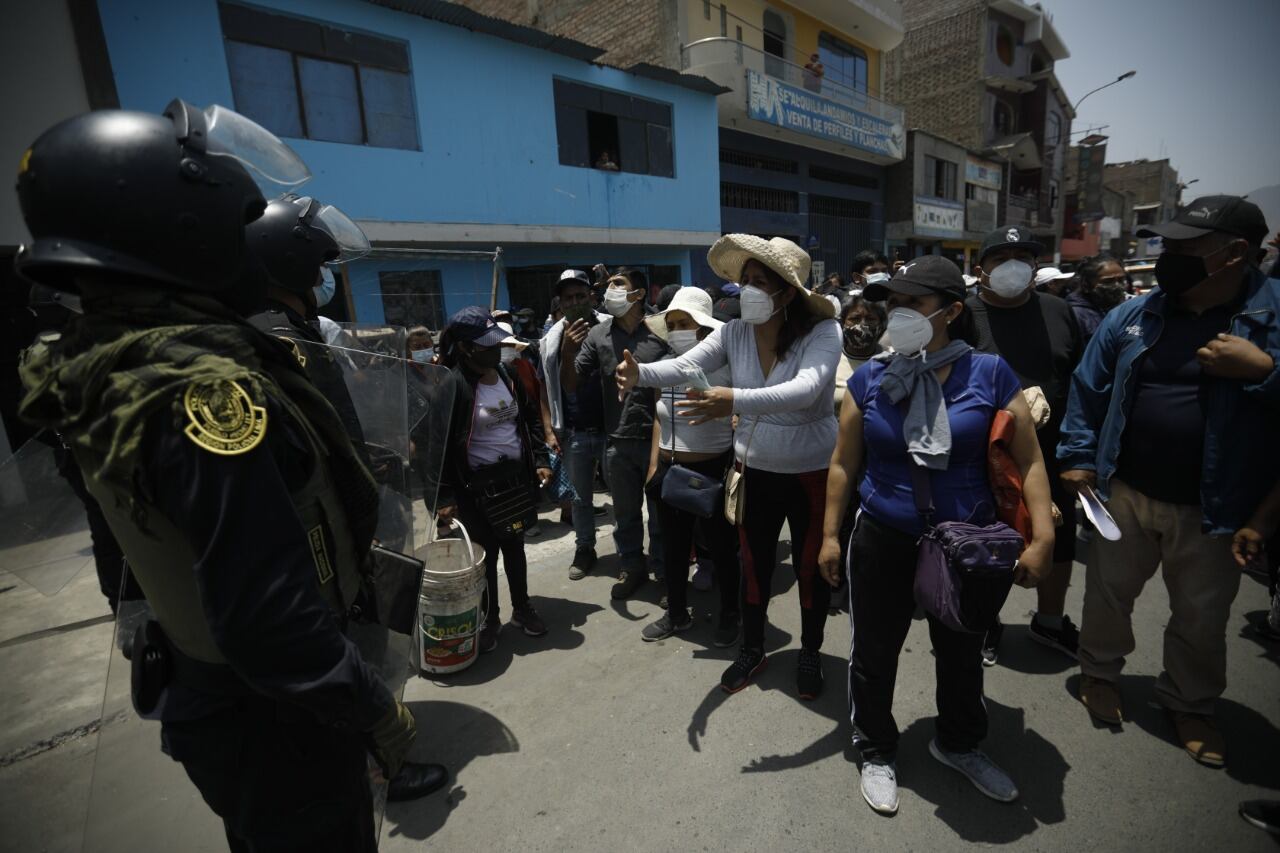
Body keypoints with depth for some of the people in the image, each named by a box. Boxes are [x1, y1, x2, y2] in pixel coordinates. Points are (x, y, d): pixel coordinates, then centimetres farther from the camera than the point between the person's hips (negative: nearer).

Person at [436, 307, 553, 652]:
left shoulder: (507, 373, 4)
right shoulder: (451, 385, -16)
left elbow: (531, 418, 14)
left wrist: (540, 461, 6)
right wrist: (444, 495, -15)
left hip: (516, 477, 6)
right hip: (477, 485, -5)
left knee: (515, 545, 19)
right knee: (487, 551, 8)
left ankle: (522, 608, 37)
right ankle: (489, 618, 30)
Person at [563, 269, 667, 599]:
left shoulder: (660, 333, -7)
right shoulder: (596, 335, 2)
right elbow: (571, 385, 3)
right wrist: (568, 352, -16)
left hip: (657, 439, -2)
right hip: (617, 443, 3)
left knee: (661, 512, 13)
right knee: (625, 513, 18)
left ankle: (665, 572, 31)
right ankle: (632, 568, 37)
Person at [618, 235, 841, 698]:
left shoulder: (822, 332, -20)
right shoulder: (734, 332, -9)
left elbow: (805, 388, -38)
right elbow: (685, 365, -20)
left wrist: (736, 400, -53)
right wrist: (640, 372, -41)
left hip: (813, 471, -3)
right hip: (755, 470, 3)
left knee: (811, 567, 15)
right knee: (754, 564, 17)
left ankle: (810, 652, 41)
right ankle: (751, 648, 41)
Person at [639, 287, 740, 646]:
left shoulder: (725, 366, -13)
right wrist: (654, 464, 10)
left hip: (713, 472, -5)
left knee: (721, 548, 12)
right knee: (673, 547, 17)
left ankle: (730, 614, 35)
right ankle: (677, 614, 38)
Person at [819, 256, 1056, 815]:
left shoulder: (988, 373, -9)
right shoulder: (870, 379, -6)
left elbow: (1028, 460, -4)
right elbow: (845, 463, -1)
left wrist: (1042, 537, -11)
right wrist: (830, 534, 0)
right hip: (883, 543, 0)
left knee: (961, 653, 22)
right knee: (874, 653, 12)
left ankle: (958, 742, 49)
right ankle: (877, 752, 37)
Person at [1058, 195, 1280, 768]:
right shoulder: (1132, 316, -1)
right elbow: (1088, 391, 4)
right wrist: (1077, 458, 0)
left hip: (1213, 506, -1)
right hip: (1124, 491, 1)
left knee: (1202, 615, 17)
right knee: (1109, 591, 17)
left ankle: (1190, 704, 40)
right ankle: (1099, 672, 40)